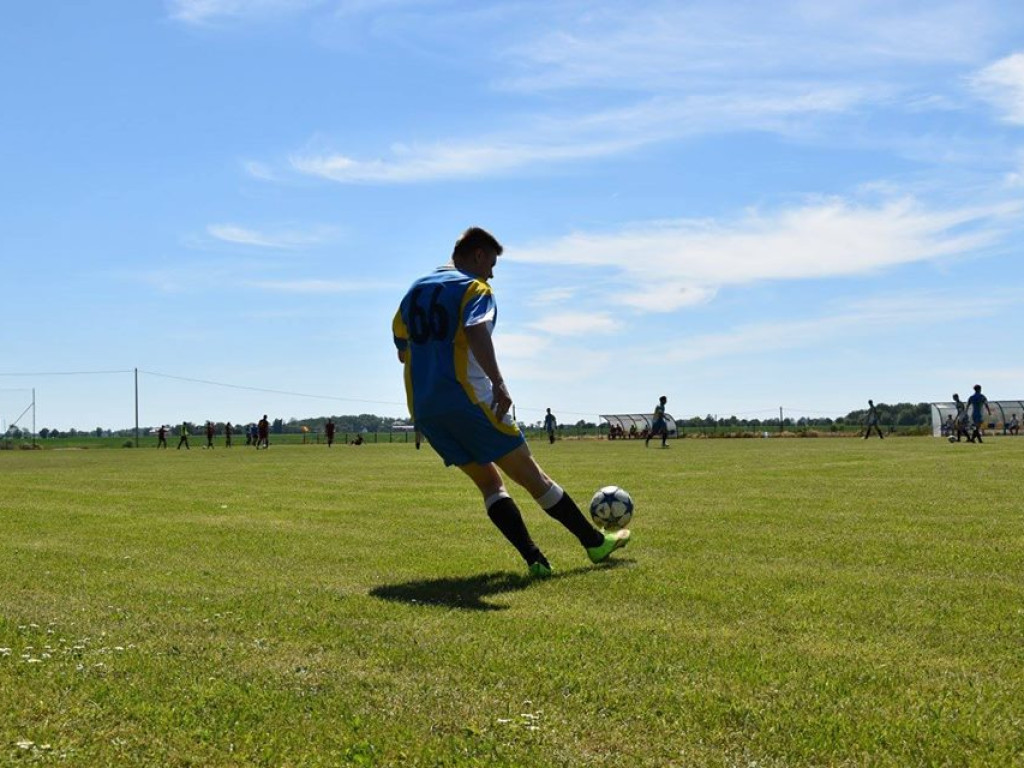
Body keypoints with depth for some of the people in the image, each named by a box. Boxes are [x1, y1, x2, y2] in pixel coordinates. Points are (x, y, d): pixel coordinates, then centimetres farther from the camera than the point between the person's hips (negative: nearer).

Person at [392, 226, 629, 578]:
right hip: (467, 400, -7)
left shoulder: (414, 292, 18)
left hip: (424, 409, 7)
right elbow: (476, 333, -24)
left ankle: (533, 559, -2)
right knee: (531, 476, 3)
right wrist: (499, 384, -31)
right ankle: (595, 542, 13)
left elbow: (402, 351, 23)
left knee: (489, 482, 11)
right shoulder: (474, 288, -4)